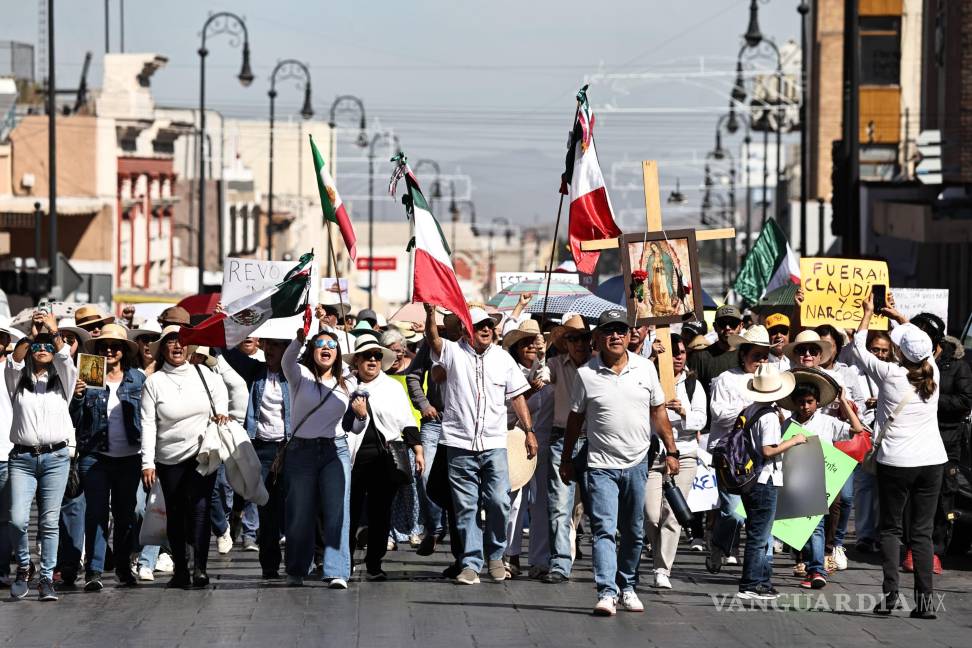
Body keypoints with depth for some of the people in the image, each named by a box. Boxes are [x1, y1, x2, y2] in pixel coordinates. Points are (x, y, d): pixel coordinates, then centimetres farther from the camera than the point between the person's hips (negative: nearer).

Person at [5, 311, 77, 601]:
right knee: (18, 520, -11)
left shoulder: (62, 379, 10)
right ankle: (23, 568, 12)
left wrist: (54, 332, -24)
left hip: (55, 457, 0)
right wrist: (30, 335, -24)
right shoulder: (18, 380, 10)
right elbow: (14, 362, -10)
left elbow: (65, 360, -10)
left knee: (49, 522, -1)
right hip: (22, 457, 0)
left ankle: (47, 579, 5)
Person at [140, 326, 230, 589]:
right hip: (169, 459, 0)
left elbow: (220, 390, 24)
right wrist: (147, 463, -10)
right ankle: (180, 570, 12)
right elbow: (148, 425, -4)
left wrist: (221, 411, 3)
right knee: (175, 513, 5)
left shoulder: (203, 375, 3)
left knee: (200, 507, -13)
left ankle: (200, 567, -17)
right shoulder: (154, 382, -2)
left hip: (203, 453, 0)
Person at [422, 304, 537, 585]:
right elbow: (433, 339, -18)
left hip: (494, 444, 2)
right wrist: (430, 313, -36)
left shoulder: (502, 358, 11)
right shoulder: (453, 352, 2)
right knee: (466, 506, 1)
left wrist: (529, 431, 9)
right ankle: (471, 563, 7)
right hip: (460, 443, -2)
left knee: (499, 502, -6)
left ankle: (495, 555, 13)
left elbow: (517, 396, 15)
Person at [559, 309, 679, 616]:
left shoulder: (645, 368, 3)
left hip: (637, 463, 3)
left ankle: (627, 587, 25)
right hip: (601, 465, -3)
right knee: (604, 530, -13)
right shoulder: (586, 374, -3)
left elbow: (658, 411, 11)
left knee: (634, 533, 11)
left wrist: (671, 450, 8)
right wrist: (566, 460, 9)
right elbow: (575, 418, 6)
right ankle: (607, 593, -19)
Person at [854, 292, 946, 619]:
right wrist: (900, 318, 35)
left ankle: (890, 592, -3)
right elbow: (924, 343, 24)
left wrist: (868, 314, 21)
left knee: (891, 528, 9)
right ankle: (926, 600, -1)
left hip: (895, 462, -3)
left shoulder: (890, 374, -9)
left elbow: (859, 349, 7)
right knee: (923, 531, 5)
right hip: (932, 460, 3)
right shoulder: (933, 373, 1)